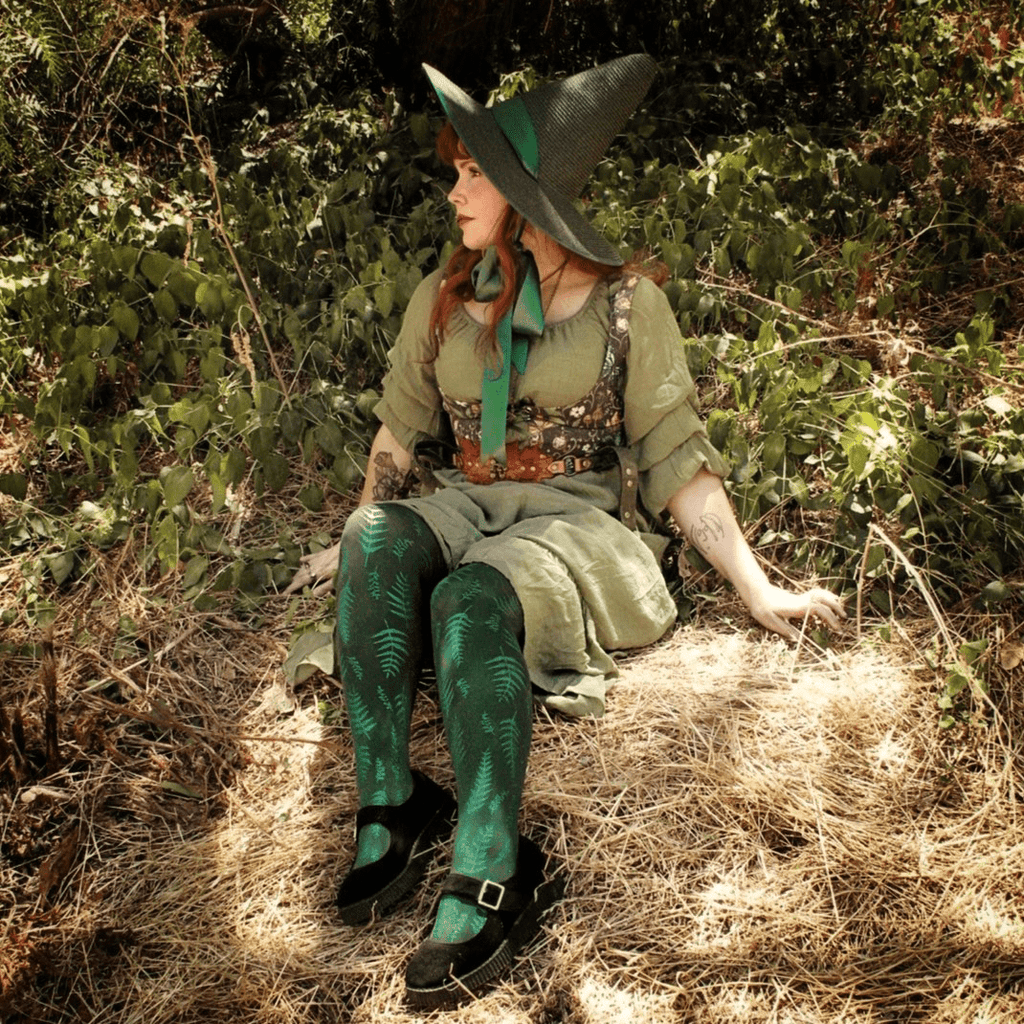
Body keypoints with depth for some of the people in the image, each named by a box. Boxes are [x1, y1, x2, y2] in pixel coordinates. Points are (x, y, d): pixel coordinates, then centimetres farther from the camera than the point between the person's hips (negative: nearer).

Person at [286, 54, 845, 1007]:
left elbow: (674, 454, -1)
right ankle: (387, 813, -27)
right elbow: (401, 430, 20)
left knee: (473, 597, -37)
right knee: (376, 544, -31)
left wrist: (757, 588, -6)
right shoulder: (442, 298, 12)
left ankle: (491, 881, -33)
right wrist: (351, 539, 18)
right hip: (459, 505, 4)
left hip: (576, 518, -4)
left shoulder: (625, 303, 0)